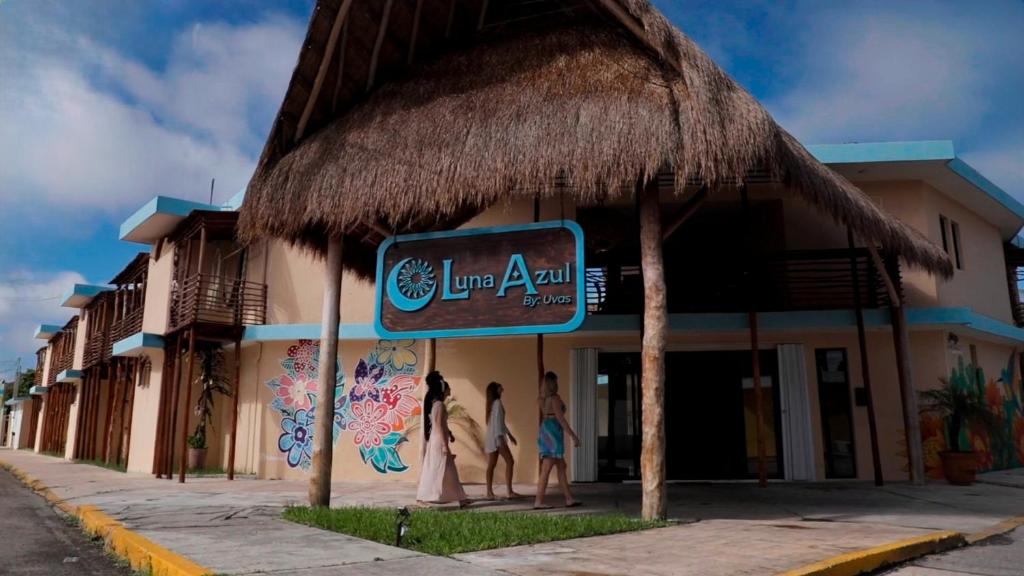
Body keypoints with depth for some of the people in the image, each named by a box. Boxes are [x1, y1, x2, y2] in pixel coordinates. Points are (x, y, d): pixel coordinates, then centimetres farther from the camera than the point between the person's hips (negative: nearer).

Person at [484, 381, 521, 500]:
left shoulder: (493, 403, 18)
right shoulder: (497, 403, -10)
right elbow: (497, 421, -18)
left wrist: (509, 434, 29)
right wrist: (500, 438, -23)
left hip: (491, 438, 9)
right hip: (496, 437, -9)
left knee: (491, 465, 6)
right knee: (510, 462, -7)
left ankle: (489, 492, 4)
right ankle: (510, 492, -9)